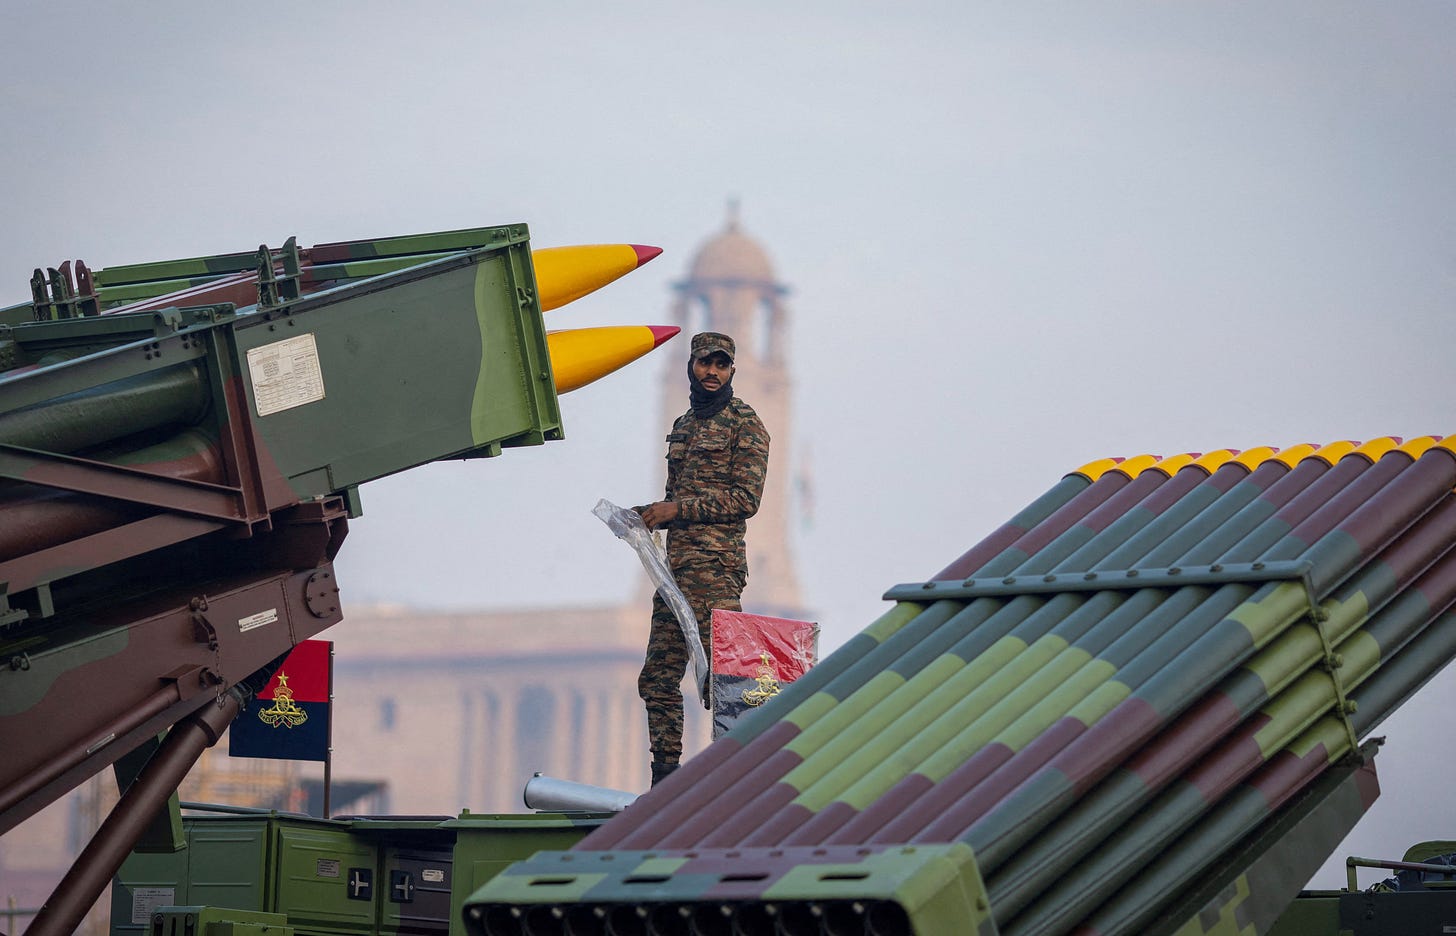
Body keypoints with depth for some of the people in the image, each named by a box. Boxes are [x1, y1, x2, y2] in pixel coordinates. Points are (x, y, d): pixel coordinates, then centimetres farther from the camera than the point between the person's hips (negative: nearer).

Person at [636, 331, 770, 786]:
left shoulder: (745, 423, -2)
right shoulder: (683, 426, 22)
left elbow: (745, 499, -11)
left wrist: (676, 509, -13)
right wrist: (649, 516, 9)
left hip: (715, 566, -8)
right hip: (674, 565, 8)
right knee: (657, 679, 8)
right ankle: (665, 778, 15)